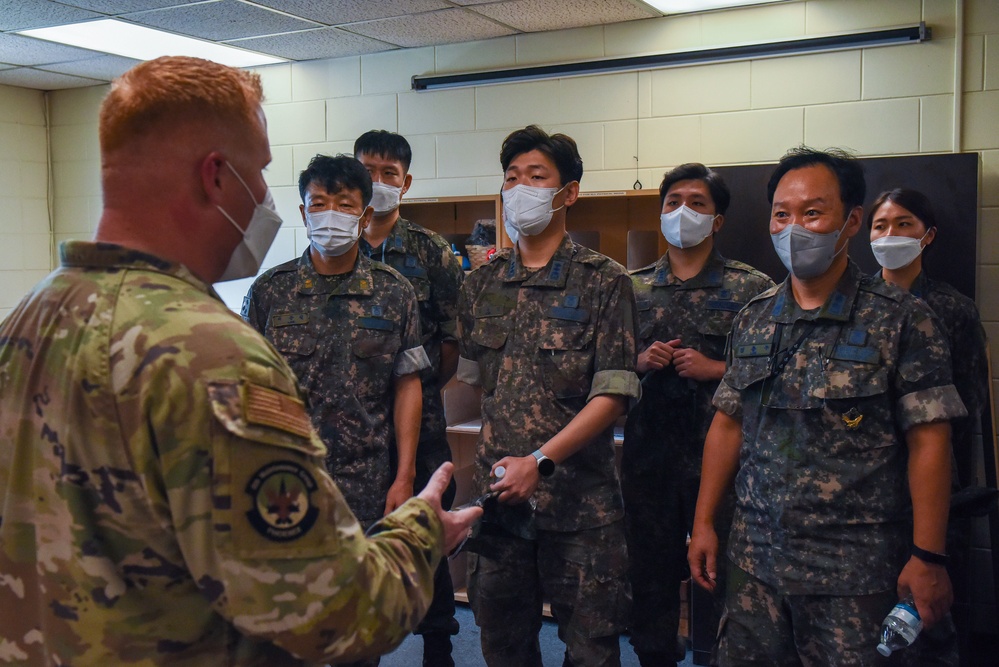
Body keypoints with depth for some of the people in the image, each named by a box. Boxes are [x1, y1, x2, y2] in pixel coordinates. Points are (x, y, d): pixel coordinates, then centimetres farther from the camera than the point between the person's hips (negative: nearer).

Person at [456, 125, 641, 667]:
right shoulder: (482, 284, 9)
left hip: (579, 500, -4)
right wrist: (491, 462, 7)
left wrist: (539, 460, -18)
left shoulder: (603, 282, -5)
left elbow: (612, 395, -11)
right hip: (496, 495, 4)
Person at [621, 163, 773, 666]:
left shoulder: (751, 288, 1)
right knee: (651, 568, 12)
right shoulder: (633, 287, 10)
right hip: (648, 451, 3)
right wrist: (639, 362, -5)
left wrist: (715, 369, -13)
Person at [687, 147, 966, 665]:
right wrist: (704, 523, 8)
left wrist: (927, 557, -12)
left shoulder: (900, 320, -6)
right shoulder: (752, 320, 7)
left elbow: (928, 442, -9)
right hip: (755, 556, 4)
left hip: (854, 567, -4)